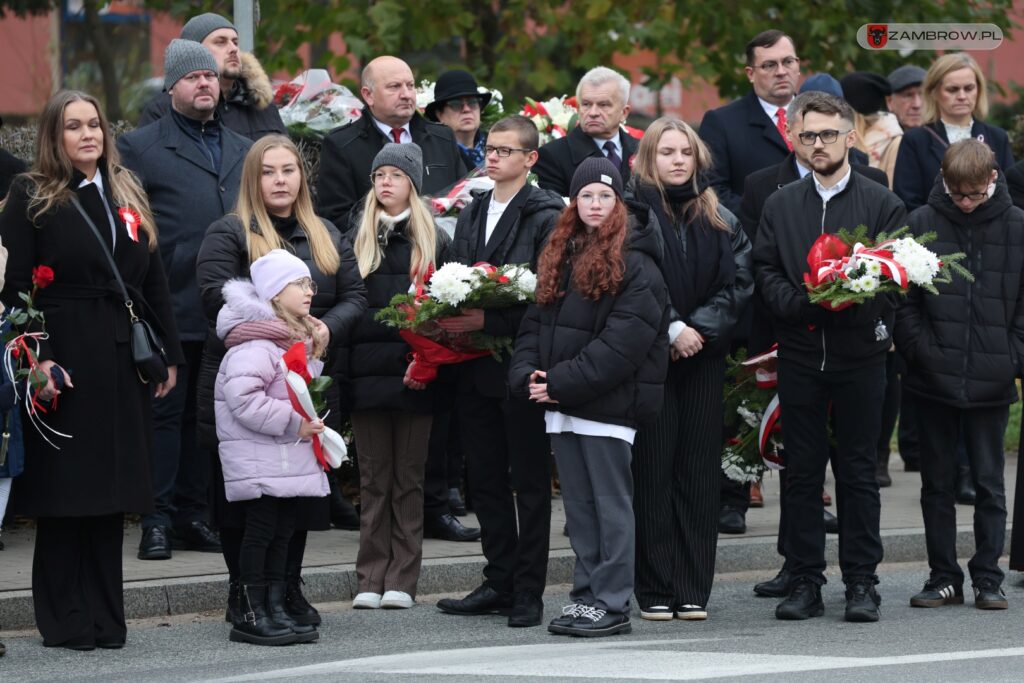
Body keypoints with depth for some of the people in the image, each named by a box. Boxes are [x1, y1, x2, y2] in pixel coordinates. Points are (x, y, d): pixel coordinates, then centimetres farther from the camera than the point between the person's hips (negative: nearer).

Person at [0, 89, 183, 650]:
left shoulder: (127, 194, 15)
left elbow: (154, 282, 16)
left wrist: (168, 354, 10)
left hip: (121, 363, 5)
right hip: (64, 360, -5)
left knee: (111, 489, 7)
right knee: (64, 491, -2)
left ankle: (105, 617, 12)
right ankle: (65, 620, 4)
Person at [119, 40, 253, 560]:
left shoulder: (244, 151, 17)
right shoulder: (140, 146, 1)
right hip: (170, 308, -5)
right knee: (165, 413, -2)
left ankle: (194, 517, 15)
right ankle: (157, 522, 0)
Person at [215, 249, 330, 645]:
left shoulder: (299, 340, 15)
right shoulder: (255, 344, -17)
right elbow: (243, 399, -25)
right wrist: (292, 421, -22)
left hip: (290, 453, 9)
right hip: (259, 458, -9)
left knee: (283, 530, 10)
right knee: (261, 530, -6)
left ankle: (275, 609, 15)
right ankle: (252, 616, -1)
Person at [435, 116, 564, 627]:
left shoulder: (546, 217, -7)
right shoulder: (472, 214, 15)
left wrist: (488, 320, -21)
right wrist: (451, 320, 2)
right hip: (477, 368, 7)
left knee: (530, 481, 1)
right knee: (486, 478, 10)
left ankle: (528, 590, 5)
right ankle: (499, 581, 18)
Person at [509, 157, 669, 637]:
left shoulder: (635, 264, -8)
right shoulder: (558, 257, 15)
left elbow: (621, 343, -16)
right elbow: (535, 322, 16)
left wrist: (562, 382, -18)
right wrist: (527, 374, -3)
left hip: (608, 403, -7)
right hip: (560, 407, 7)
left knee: (610, 504, -2)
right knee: (578, 507, 11)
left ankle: (611, 604, 1)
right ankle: (585, 596, 17)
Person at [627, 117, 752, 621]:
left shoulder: (720, 220, 12)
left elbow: (738, 282, 5)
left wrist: (701, 327, -9)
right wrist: (671, 329, -15)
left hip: (704, 356, 4)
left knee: (699, 471, 3)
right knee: (653, 470, -3)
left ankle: (693, 589, 6)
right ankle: (656, 590, 0)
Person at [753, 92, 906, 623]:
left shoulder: (882, 204, 3)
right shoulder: (780, 205, 11)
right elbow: (765, 274, 5)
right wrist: (802, 303, -12)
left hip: (859, 354, -2)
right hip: (800, 354, 2)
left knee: (858, 472, 2)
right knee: (802, 473, 4)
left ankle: (861, 582, 8)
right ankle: (806, 582, 9)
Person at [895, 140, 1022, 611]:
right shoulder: (921, 224, 0)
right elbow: (903, 300, 2)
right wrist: (922, 351, -8)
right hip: (934, 378, 1)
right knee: (937, 484, 8)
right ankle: (944, 577, 16)